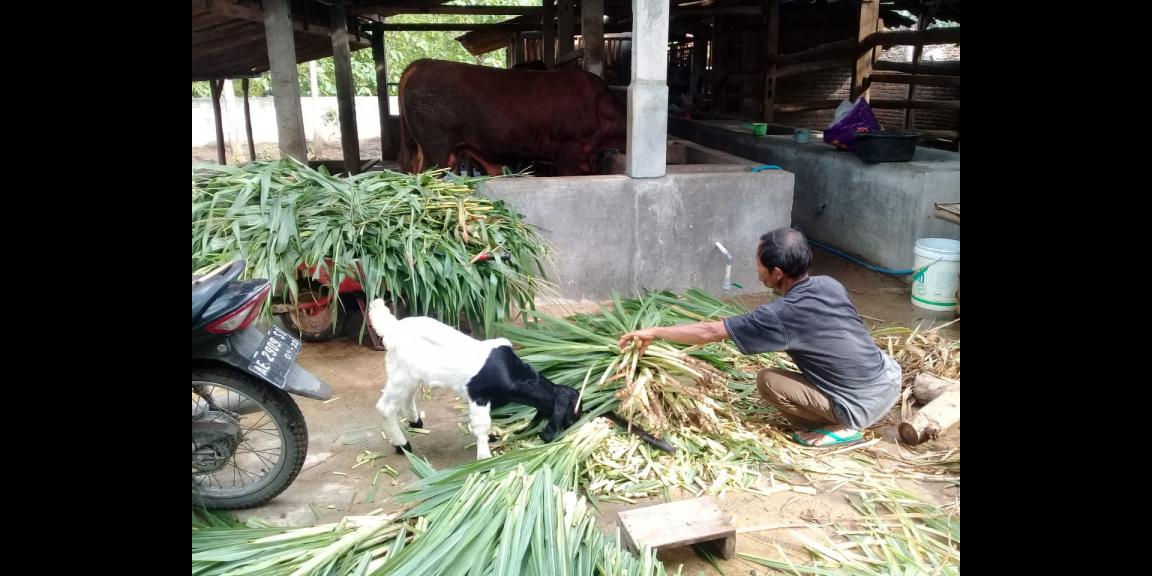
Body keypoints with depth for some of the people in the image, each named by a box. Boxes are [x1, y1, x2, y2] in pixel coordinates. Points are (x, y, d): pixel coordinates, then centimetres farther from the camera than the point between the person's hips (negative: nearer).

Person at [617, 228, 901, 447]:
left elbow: (709, 332, -13)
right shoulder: (830, 284, 0)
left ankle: (841, 428, 3)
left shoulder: (780, 315, -20)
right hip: (892, 375, 7)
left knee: (767, 381, -2)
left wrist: (653, 332, -4)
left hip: (864, 405, -7)